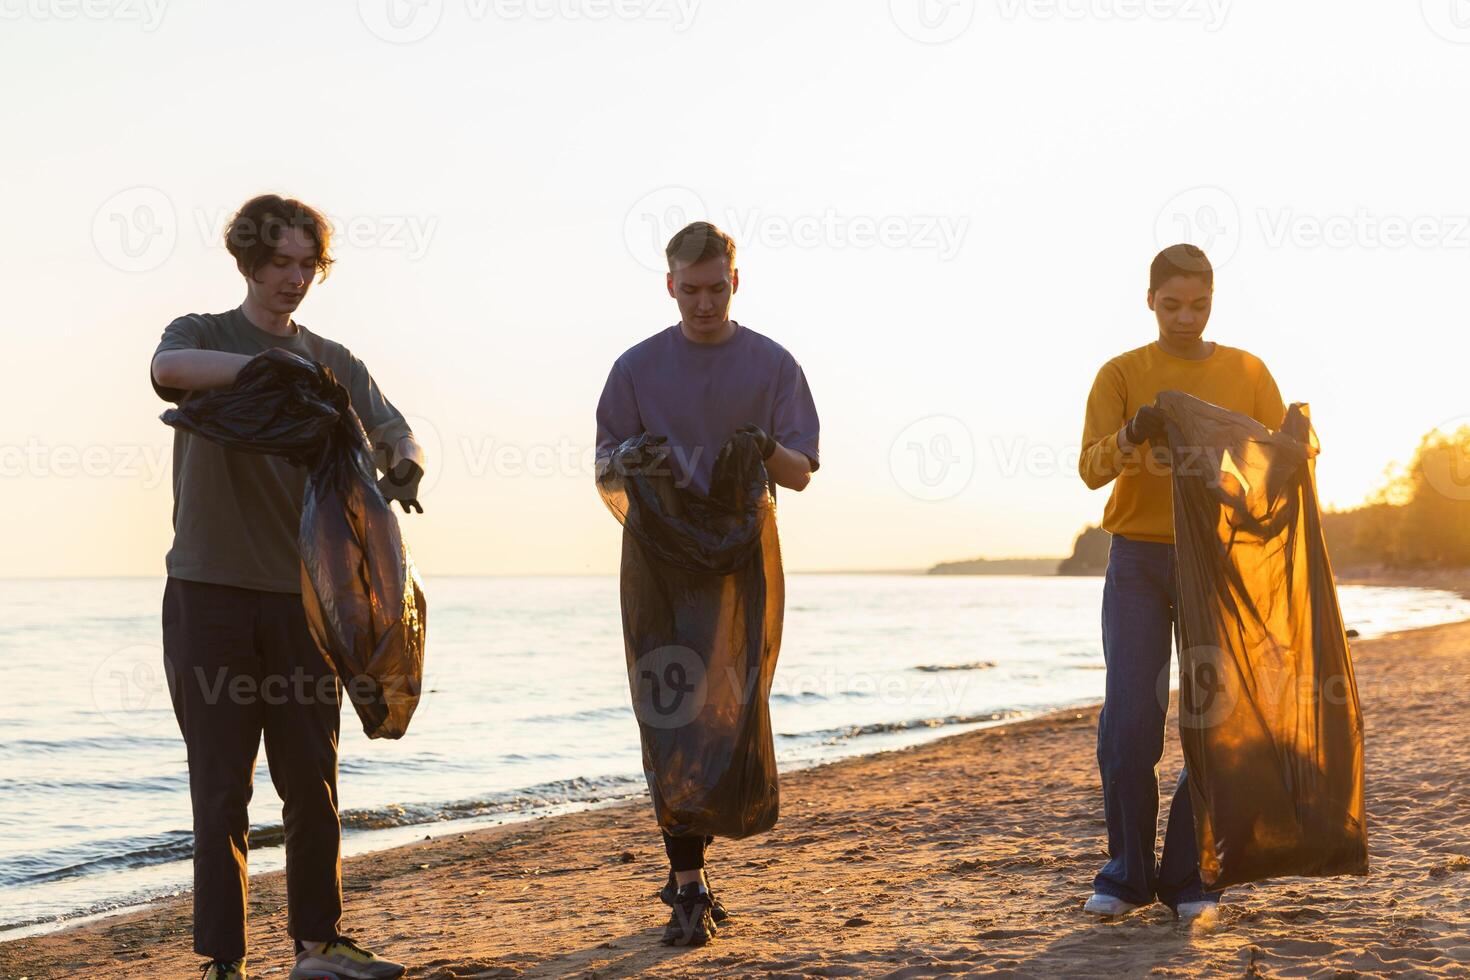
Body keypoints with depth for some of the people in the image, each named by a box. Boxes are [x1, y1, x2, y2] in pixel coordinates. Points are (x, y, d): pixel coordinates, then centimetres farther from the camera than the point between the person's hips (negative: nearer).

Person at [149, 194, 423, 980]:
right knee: (222, 790, -1)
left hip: (302, 593, 3)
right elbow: (170, 367, -21)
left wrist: (403, 466, -21)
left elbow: (393, 432, 3)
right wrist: (275, 365, -33)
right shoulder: (203, 336, 3)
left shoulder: (333, 361, 13)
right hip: (210, 591, -3)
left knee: (313, 783, 6)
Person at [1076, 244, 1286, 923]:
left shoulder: (1248, 374, 8)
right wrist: (1132, 436, -29)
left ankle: (1187, 875, 8)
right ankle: (1127, 872, 6)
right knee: (1129, 721, -6)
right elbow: (1091, 468, -7)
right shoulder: (1121, 374, 3)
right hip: (1137, 561, -1)